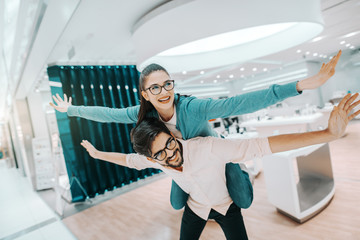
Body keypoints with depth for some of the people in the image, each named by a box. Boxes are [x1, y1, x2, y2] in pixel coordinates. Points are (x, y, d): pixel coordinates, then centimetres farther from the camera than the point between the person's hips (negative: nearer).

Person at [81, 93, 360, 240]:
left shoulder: (209, 148, -42)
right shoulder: (153, 159, -26)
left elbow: (264, 145, -46)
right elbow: (128, 159, -4)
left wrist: (329, 134, -52)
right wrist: (97, 153, 10)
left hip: (226, 205, -3)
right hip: (195, 207, 3)